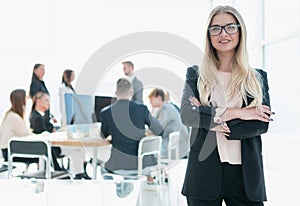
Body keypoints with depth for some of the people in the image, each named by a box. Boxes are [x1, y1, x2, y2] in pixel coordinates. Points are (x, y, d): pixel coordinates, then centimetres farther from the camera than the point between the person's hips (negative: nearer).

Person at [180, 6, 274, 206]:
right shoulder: (195, 74, 7)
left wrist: (212, 119, -12)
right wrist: (235, 113, -14)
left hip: (246, 173, 1)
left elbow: (262, 124, -4)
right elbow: (187, 114, -9)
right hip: (204, 172, 0)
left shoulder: (258, 77, 9)